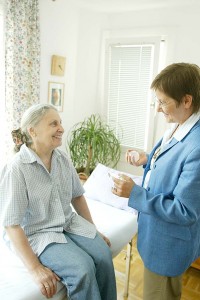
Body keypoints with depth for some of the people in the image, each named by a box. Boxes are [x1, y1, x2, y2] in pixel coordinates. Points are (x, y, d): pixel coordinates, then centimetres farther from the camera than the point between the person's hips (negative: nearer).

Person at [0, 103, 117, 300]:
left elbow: (77, 196, 11)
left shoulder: (63, 159, -1)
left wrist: (94, 230, 11)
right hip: (36, 234, -5)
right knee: (83, 268, -25)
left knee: (103, 256, -17)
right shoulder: (16, 169, -19)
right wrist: (35, 268, -22)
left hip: (69, 224, 6)